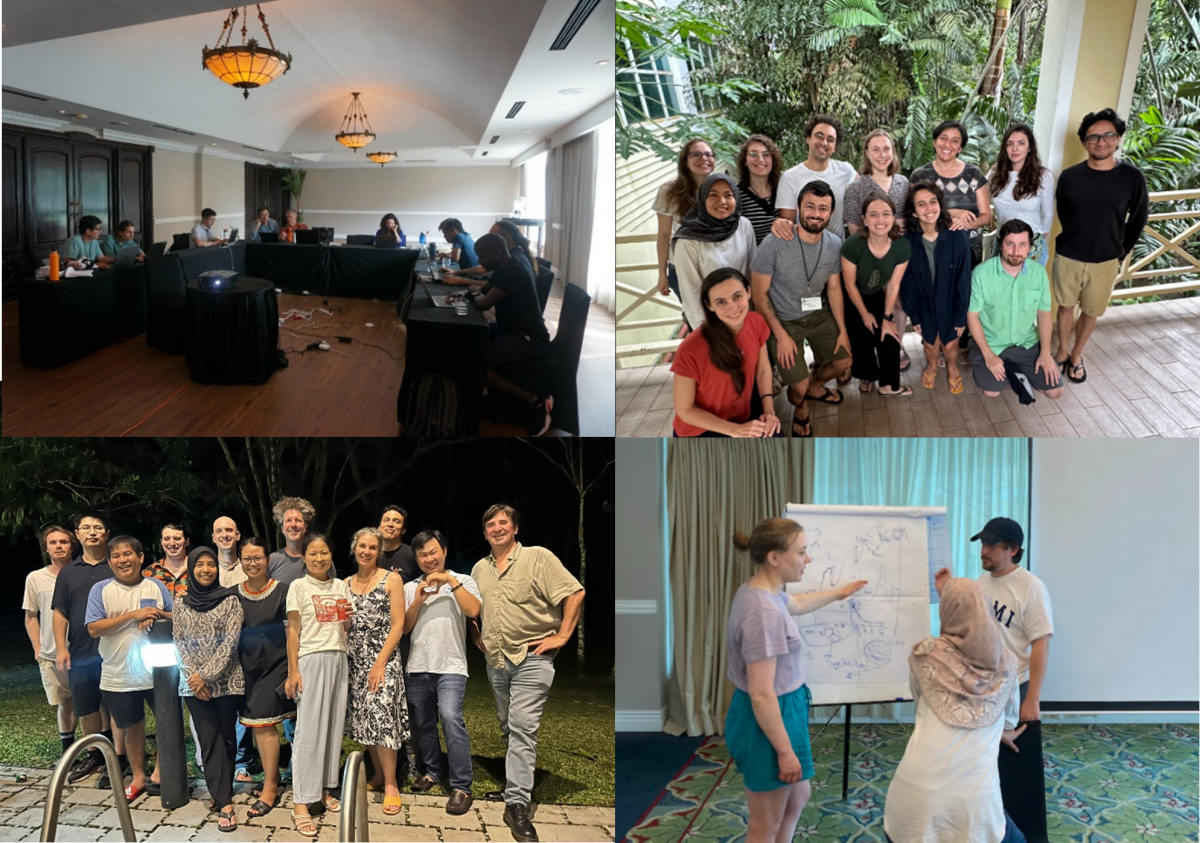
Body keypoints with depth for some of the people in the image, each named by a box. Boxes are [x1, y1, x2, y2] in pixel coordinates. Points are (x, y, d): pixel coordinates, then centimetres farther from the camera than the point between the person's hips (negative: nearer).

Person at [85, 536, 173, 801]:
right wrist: (133, 615, -20)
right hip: (119, 677, -1)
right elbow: (94, 629, -13)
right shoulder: (101, 590, -4)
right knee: (133, 727, 13)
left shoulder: (156, 586, 1)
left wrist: (158, 614, -18)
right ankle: (138, 777, 29)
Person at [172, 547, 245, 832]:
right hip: (193, 684, 2)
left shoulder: (230, 600, -2)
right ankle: (225, 803, -2)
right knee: (210, 740, -1)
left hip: (226, 680, -1)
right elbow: (179, 643, 4)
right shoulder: (181, 604, 6)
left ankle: (221, 792, 21)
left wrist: (206, 675, -15)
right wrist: (193, 675, -10)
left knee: (226, 737, 6)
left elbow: (230, 641, -9)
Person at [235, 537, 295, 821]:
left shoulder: (282, 591, -5)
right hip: (248, 667, 4)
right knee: (258, 725, 9)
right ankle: (272, 777, 25)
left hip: (275, 664, -4)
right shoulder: (234, 594, 4)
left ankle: (269, 789, 0)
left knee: (263, 723, -8)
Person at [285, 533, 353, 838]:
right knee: (309, 730, -8)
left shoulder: (341, 586, 11)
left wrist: (349, 618, -4)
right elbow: (293, 631, -4)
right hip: (312, 660, -5)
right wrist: (292, 672, -10)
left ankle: (324, 789, 17)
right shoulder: (298, 587, -3)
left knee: (334, 726, 7)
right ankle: (300, 803, -7)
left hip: (339, 659, 5)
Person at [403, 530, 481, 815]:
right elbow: (404, 628, 8)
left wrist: (451, 580, -14)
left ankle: (462, 787, -18)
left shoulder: (462, 582, 4)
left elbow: (473, 610, -14)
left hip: (451, 666, -5)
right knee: (422, 724, 10)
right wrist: (418, 601, -7)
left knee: (450, 717, -22)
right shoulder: (410, 588, 12)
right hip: (418, 667, 5)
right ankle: (434, 771, 32)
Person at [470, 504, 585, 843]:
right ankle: (516, 785, 28)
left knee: (522, 729, -13)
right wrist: (476, 637, 16)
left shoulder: (538, 557, -7)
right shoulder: (479, 569, 12)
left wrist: (561, 637, -13)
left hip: (531, 658, -6)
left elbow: (575, 593, -11)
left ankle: (517, 804, -15)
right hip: (496, 660, 6)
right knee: (508, 728, 14)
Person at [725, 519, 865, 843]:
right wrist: (785, 752, -21)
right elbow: (761, 694, -28)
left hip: (782, 711, 10)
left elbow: (797, 603, 29)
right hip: (768, 721, -10)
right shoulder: (764, 612, -29)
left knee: (798, 798, 27)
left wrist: (839, 593, 41)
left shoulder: (760, 591, 2)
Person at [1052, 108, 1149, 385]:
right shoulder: (1069, 176, -9)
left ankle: (1076, 355, 32)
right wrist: (1077, 240, 11)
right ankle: (1063, 352, 32)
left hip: (1105, 261, 0)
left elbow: (1138, 220, 1)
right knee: (1066, 307, 13)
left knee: (1090, 312, 13)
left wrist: (1121, 252, 6)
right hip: (1068, 257, 0)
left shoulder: (1132, 178, -12)